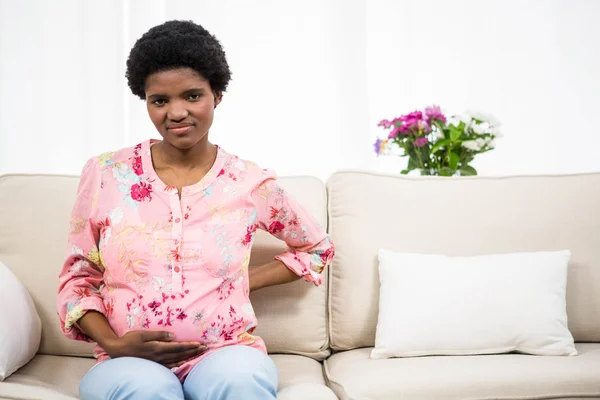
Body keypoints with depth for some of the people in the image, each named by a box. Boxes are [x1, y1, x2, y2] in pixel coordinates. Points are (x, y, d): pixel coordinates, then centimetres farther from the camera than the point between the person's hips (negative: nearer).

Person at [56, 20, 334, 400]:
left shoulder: (251, 183, 1)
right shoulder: (105, 174, 2)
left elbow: (317, 248, 18)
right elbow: (77, 279, 9)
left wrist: (245, 281, 5)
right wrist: (113, 344, -9)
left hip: (227, 354, 1)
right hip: (130, 361, 0)